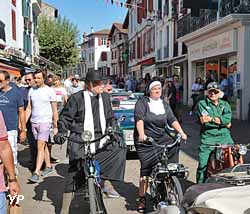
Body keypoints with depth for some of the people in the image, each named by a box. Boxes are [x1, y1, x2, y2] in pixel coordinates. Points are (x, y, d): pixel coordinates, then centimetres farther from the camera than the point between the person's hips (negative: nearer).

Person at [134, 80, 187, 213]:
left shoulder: (164, 104, 12)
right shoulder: (142, 102, -4)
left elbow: (172, 120, 4)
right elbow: (139, 119, -18)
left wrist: (181, 132, -11)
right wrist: (141, 134, -34)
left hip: (161, 138, 4)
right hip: (145, 140, -4)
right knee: (146, 168, -6)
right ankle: (142, 198, 5)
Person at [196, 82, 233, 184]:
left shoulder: (225, 104, 15)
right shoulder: (202, 104, 5)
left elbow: (228, 118, -5)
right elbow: (205, 121, -10)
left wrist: (212, 119, -15)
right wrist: (222, 122, -9)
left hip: (224, 137, 3)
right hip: (208, 138, -3)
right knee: (203, 165, -4)